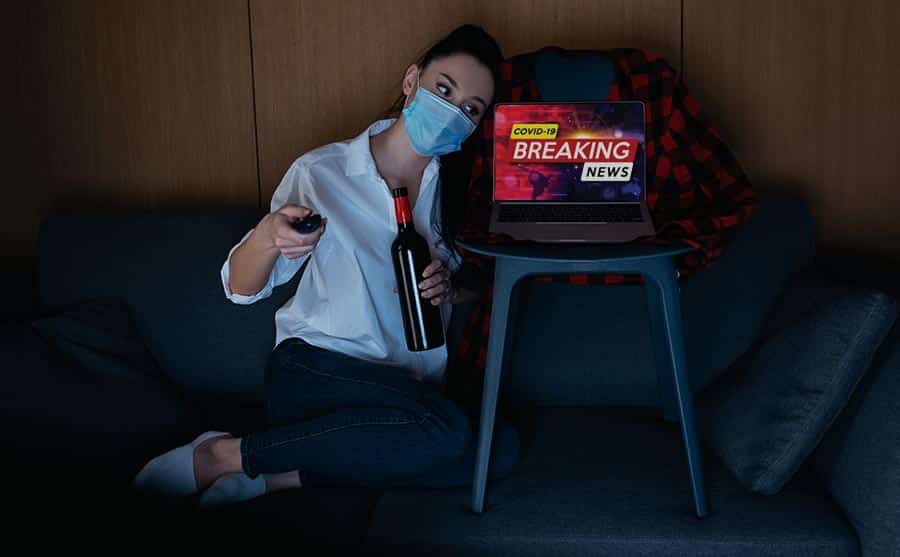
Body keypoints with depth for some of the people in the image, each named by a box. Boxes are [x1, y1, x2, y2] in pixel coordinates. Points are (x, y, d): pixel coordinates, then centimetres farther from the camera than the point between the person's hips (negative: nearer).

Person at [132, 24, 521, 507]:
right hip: (311, 371, -5)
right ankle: (223, 454, -17)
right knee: (446, 430, -33)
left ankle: (284, 475, -17)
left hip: (407, 386, 5)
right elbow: (240, 289, -7)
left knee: (500, 445, -25)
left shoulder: (457, 189, 6)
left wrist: (451, 288, -8)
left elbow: (479, 286, 16)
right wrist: (268, 237, -29)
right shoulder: (324, 172, -6)